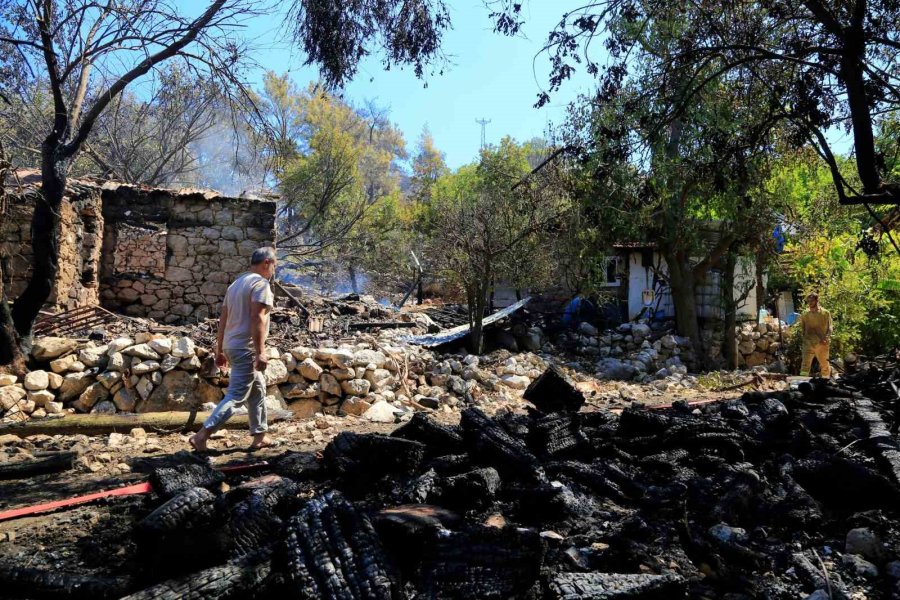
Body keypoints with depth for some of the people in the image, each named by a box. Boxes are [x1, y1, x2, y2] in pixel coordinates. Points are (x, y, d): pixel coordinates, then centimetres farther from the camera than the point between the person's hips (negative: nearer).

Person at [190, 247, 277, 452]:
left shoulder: (236, 283, 17)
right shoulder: (260, 283, -10)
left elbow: (223, 319, 17)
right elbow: (257, 318, -21)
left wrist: (219, 350, 18)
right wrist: (260, 352, -23)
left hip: (231, 346, 10)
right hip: (246, 348, -10)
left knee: (257, 390, 17)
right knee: (236, 396, -8)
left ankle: (259, 437, 21)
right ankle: (201, 435, -13)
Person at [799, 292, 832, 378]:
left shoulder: (825, 313, 4)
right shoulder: (805, 314, 9)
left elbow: (829, 328, 1)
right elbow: (802, 329, 14)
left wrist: (826, 339, -14)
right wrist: (804, 338, -2)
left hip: (822, 344, 0)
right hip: (808, 344, 1)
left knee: (825, 365, 11)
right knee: (805, 365, -9)